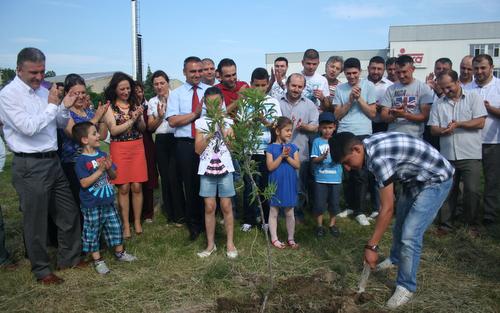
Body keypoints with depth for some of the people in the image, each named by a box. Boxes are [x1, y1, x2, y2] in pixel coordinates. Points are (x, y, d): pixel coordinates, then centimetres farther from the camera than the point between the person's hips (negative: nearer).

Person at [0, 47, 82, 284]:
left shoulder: (44, 91, 8)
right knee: (35, 220, 6)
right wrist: (52, 105, -12)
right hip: (30, 166, -6)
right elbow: (28, 127, -20)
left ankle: (69, 258, 32)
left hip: (53, 160, 7)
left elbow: (61, 124, 15)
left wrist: (64, 107, -4)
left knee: (69, 212, 14)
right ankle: (41, 270, 24)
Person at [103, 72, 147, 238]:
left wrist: (139, 118, -14)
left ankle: (137, 222, 16)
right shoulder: (109, 106, 0)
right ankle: (125, 224, 12)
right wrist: (132, 120, -18)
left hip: (137, 147, 2)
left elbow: (143, 128, 6)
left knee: (137, 186, 2)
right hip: (119, 148, -2)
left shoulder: (135, 103, 8)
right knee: (124, 188, 1)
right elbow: (113, 130, -10)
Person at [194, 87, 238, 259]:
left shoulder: (227, 121, 4)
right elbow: (198, 149, -2)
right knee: (209, 207, 3)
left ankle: (230, 243, 15)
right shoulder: (201, 122, 3)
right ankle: (210, 244, 15)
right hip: (207, 169, 0)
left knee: (226, 206, 3)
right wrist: (210, 133, -13)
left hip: (225, 168, 0)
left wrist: (222, 127, -10)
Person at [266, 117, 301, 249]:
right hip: (276, 184, -3)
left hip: (289, 184, 3)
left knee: (289, 213, 11)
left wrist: (288, 157, -16)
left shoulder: (292, 147, 3)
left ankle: (291, 238, 22)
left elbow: (297, 165, -3)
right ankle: (274, 238, 17)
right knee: (274, 212, 7)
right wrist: (281, 156, -20)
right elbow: (270, 167, -13)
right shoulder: (271, 148, -6)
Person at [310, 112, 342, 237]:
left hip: (335, 178, 2)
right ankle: (319, 225, 22)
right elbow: (313, 159, -5)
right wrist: (322, 157, -25)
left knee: (334, 203, 11)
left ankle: (332, 224, 29)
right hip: (321, 178, -1)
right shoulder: (317, 141, -2)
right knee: (319, 203, 5)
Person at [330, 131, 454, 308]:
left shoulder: (379, 158, -34)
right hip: (414, 179, 10)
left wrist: (371, 246, -25)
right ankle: (395, 259, 48)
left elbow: (387, 208, -31)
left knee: (409, 235, -15)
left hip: (436, 180, -10)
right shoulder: (369, 146, -7)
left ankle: (406, 287, 4)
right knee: (399, 225, 22)